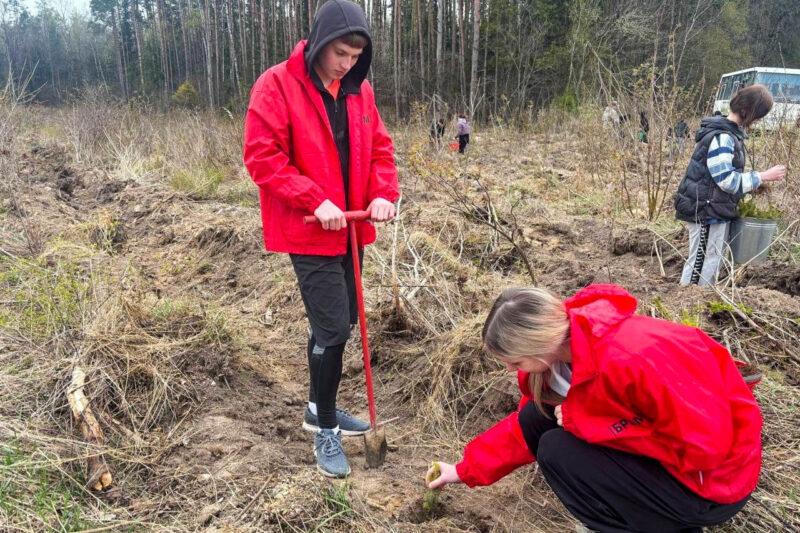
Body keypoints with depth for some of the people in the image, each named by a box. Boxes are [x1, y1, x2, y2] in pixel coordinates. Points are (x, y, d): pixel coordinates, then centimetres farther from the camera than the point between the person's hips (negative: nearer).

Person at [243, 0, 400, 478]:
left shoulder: (360, 90, 8)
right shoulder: (276, 86, -11)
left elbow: (380, 147, 10)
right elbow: (261, 157, -15)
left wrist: (383, 193, -9)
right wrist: (315, 201, -22)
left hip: (350, 228, 7)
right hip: (308, 231, -7)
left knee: (341, 321, 15)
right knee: (333, 326, -8)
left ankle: (320, 408, 35)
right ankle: (325, 429, 12)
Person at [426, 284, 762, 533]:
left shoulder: (631, 358, -35)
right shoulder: (560, 347, -8)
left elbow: (706, 445, -28)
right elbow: (526, 425, 6)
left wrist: (579, 420, -26)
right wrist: (467, 470, 5)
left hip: (711, 479, -8)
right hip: (660, 444, 8)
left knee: (558, 451, -18)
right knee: (536, 419, -2)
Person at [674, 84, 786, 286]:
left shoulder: (730, 133, 12)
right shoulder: (721, 137, -19)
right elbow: (727, 180, -22)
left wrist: (756, 181, 10)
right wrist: (763, 177, -14)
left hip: (716, 210, 10)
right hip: (707, 211, -10)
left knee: (713, 262, 17)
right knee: (700, 262, -4)